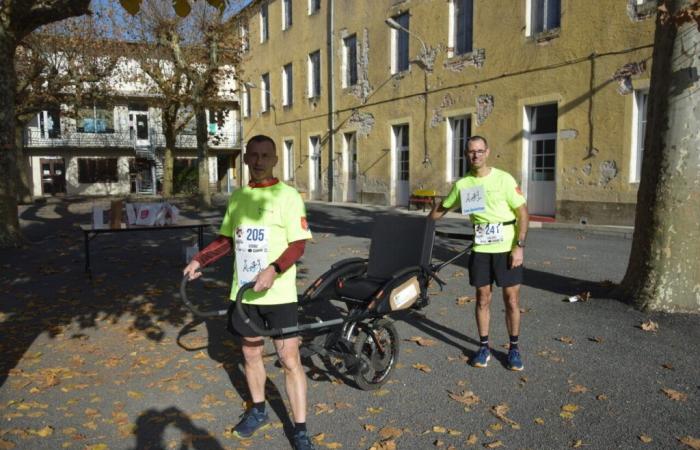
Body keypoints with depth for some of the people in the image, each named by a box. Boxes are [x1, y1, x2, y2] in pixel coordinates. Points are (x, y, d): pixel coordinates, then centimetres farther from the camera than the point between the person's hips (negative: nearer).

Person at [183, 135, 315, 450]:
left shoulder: (288, 195, -9)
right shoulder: (237, 197, 8)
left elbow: (298, 244, -13)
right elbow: (227, 238, 18)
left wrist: (274, 270, -29)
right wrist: (199, 260, 6)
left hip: (279, 293, -5)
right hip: (244, 291, 5)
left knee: (290, 360, -2)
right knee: (251, 354, 17)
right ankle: (258, 412, 38)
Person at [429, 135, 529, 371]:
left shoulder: (504, 179, -7)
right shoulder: (462, 184, 3)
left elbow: (523, 213, -7)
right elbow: (442, 208, 18)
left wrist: (519, 246, -14)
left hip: (507, 249, -2)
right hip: (480, 249, 3)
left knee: (511, 300, 4)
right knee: (483, 299, 9)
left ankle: (514, 348, 20)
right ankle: (484, 347, 22)